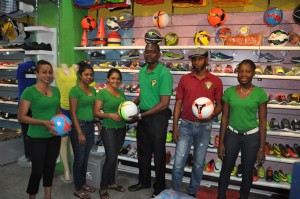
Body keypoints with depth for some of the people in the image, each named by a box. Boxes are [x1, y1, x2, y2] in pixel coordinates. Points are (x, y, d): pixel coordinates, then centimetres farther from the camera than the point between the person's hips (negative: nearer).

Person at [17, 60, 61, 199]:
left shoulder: (56, 90, 4)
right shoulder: (29, 91, -13)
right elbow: (21, 117, -13)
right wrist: (43, 122, -23)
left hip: (54, 136, 5)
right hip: (37, 138, -5)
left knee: (50, 167, 18)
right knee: (37, 170, 4)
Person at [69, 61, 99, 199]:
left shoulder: (92, 89, 9)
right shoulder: (75, 90, -13)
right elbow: (73, 113, -15)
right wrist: (79, 133, -17)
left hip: (91, 126, 7)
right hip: (79, 126, -7)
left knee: (86, 157, 17)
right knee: (79, 158, 4)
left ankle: (83, 183, 33)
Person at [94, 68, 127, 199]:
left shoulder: (121, 92, 8)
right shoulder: (102, 93, -10)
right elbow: (96, 112, -12)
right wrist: (110, 115, -24)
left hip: (121, 129, 6)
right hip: (108, 129, -6)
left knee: (115, 157, 14)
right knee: (110, 158, -5)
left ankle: (111, 182, 31)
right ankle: (103, 187, 12)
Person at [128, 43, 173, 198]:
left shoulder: (164, 73, -18)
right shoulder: (142, 71, 5)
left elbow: (164, 103, -20)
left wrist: (141, 115, -19)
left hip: (157, 117, -7)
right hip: (142, 116, 7)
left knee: (158, 153, 8)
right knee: (142, 151, 19)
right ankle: (144, 181, 39)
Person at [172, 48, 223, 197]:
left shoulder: (215, 81, -1)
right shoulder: (184, 79, 1)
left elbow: (219, 104, 4)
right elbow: (178, 103, 2)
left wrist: (212, 114, -18)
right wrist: (175, 126, -3)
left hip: (204, 127, 0)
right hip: (186, 125, 0)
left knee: (199, 163, 12)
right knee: (178, 163, 0)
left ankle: (192, 192, 31)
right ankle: (175, 193, 20)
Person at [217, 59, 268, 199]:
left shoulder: (260, 93, -8)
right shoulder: (229, 92, -4)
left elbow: (262, 121, -4)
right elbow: (225, 118, 0)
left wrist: (262, 148, -4)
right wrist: (221, 142, 0)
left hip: (252, 136, -1)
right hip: (232, 134, 1)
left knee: (247, 172, 13)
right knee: (226, 169, 11)